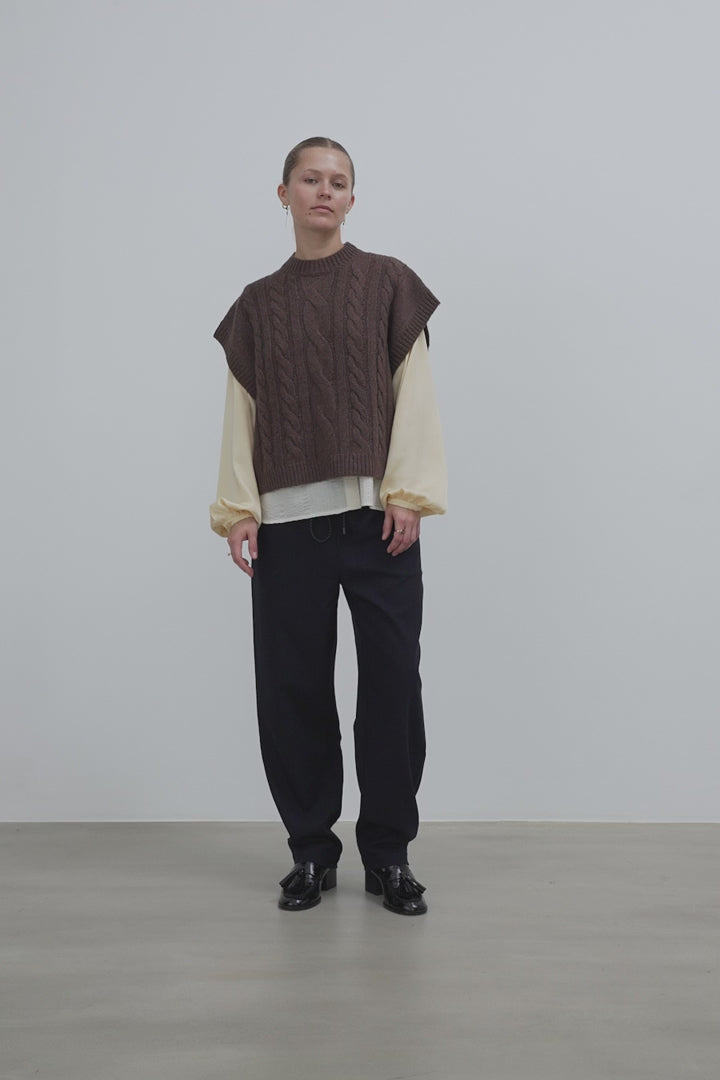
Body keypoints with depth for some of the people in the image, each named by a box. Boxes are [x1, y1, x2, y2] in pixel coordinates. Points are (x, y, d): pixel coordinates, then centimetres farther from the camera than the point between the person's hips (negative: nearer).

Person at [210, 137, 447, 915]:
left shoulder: (387, 283, 8)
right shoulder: (258, 304, 13)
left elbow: (413, 393, 2)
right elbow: (242, 412, 10)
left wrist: (407, 493, -8)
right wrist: (238, 507, 1)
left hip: (376, 512, -1)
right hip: (287, 518, 2)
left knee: (392, 680, -3)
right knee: (292, 685, 2)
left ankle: (388, 851, 12)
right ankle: (311, 850, 17)